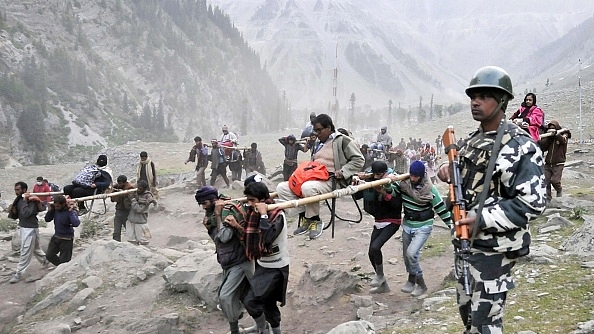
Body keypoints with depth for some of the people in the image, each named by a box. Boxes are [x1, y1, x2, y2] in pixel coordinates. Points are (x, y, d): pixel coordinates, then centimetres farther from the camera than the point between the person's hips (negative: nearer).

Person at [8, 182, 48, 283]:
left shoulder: (31, 200, -17)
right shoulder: (18, 200, 6)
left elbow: (26, 214, -30)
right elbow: (14, 216, 9)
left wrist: (25, 201, -25)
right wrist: (11, 211, -12)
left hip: (30, 228, -9)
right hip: (23, 227, 9)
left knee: (25, 251, -4)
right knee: (35, 248, 23)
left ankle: (18, 274, -1)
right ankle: (45, 260, 42)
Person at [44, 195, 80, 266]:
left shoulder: (70, 211, -22)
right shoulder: (55, 210, -6)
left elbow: (76, 223, -38)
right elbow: (47, 219, 6)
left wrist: (71, 211, -34)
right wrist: (50, 209, -10)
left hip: (66, 239, -6)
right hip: (56, 236, 6)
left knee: (64, 260, 3)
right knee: (49, 255, 13)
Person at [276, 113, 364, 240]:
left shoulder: (342, 140, -2)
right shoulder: (318, 142, 22)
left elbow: (359, 160, -5)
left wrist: (342, 172, -16)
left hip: (332, 181, -9)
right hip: (315, 178, 9)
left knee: (308, 187, -40)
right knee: (282, 188, -7)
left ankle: (314, 220, -18)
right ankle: (304, 217, -9)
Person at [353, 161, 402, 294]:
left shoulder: (393, 184, -15)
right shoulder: (370, 183, 0)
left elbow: (397, 204, -23)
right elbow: (356, 196, 3)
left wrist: (384, 193, -31)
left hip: (392, 222, -7)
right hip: (378, 222, 7)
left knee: (375, 247, -23)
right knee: (371, 253, 6)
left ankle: (380, 275, 3)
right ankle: (383, 285, 21)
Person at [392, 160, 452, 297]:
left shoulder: (430, 190, -17)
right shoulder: (404, 184, -8)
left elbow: (441, 208, -11)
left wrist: (451, 225, -8)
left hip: (423, 228, -5)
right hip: (407, 225, 5)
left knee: (411, 253, -20)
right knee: (406, 255, 14)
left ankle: (421, 284, -1)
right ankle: (411, 279, 40)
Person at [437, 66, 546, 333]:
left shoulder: (521, 146, -16)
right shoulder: (473, 140, 9)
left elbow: (533, 202, -21)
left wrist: (482, 220, -24)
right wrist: (449, 169, 2)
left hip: (493, 247, -8)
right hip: (465, 240, 8)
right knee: (466, 308, 20)